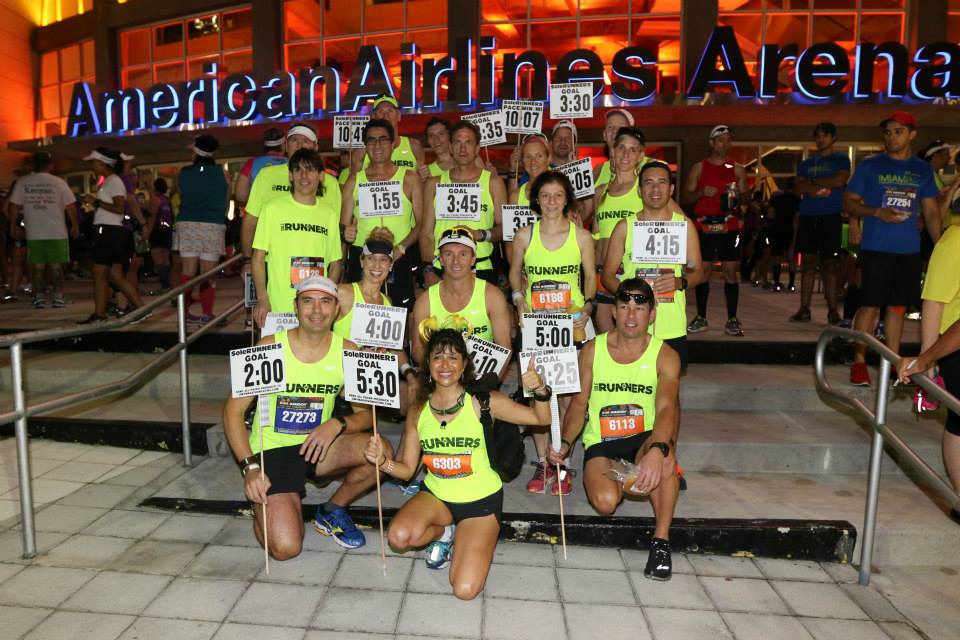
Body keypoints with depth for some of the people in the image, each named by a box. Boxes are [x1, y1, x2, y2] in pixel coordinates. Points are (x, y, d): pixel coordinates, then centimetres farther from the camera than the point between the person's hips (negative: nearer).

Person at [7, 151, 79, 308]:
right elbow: (70, 206, -5)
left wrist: (13, 226, 15)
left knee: (37, 266, 8)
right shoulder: (58, 182, -3)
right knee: (56, 266, 4)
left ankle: (38, 297, 8)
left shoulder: (22, 182, 3)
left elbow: (14, 205, 4)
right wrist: (75, 225, 6)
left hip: (34, 234, 2)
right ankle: (58, 297, 4)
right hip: (57, 233, -2)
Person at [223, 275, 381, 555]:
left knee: (381, 450, -24)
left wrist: (337, 424, -22)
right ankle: (266, 506, 17)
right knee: (285, 548, -20)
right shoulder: (269, 347, -13)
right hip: (271, 451, -3)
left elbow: (366, 414, 0)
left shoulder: (347, 352, -6)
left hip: (317, 447, 3)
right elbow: (233, 410, -8)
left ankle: (332, 511, 5)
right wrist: (250, 466, -18)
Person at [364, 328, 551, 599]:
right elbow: (406, 469, -1)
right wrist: (383, 461, -22)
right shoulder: (417, 413, -5)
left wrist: (540, 391, -32)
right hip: (436, 495, 3)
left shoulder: (483, 402, -14)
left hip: (481, 500, -3)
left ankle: (462, 540, 17)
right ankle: (444, 533, 8)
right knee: (399, 537, -27)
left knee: (465, 590, -16)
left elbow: (541, 418, -11)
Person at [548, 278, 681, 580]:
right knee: (605, 502, -27)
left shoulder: (665, 356, -7)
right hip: (601, 443, 1)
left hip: (644, 439, -1)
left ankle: (661, 541, -17)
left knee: (665, 451, -38)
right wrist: (565, 443, -17)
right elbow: (579, 403, 2)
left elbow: (666, 408, -23)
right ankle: (627, 481, 14)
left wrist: (656, 451, -44)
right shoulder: (592, 350, -2)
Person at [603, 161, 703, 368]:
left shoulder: (684, 225, 8)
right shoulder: (625, 227, 5)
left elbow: (697, 271, 10)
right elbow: (608, 275, 5)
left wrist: (680, 282, -12)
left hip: (673, 328, 1)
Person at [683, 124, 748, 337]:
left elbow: (746, 197, 12)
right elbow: (686, 196, 7)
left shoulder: (737, 169, 11)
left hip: (729, 226, 0)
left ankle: (732, 320, 4)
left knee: (730, 271, -2)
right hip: (704, 226, 0)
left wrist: (738, 196, -11)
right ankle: (701, 318, 12)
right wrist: (701, 192, -13)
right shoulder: (699, 168, 9)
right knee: (702, 270, 2)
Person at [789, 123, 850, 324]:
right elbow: (798, 187, 4)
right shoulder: (807, 162, 17)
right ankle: (804, 309, 4)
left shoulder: (841, 159, 8)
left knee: (829, 264, -3)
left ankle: (832, 310, 1)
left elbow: (840, 180, -10)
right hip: (807, 216, 3)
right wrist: (824, 185, -7)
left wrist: (812, 182, -2)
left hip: (830, 216, -3)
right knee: (808, 262, 2)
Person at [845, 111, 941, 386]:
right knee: (870, 306, -5)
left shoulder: (923, 170, 11)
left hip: (909, 250, 4)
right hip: (876, 248, -3)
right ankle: (859, 362, 4)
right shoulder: (870, 165, 2)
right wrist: (878, 212, -16)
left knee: (898, 306, 9)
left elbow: (931, 213, 13)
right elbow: (849, 202, 1)